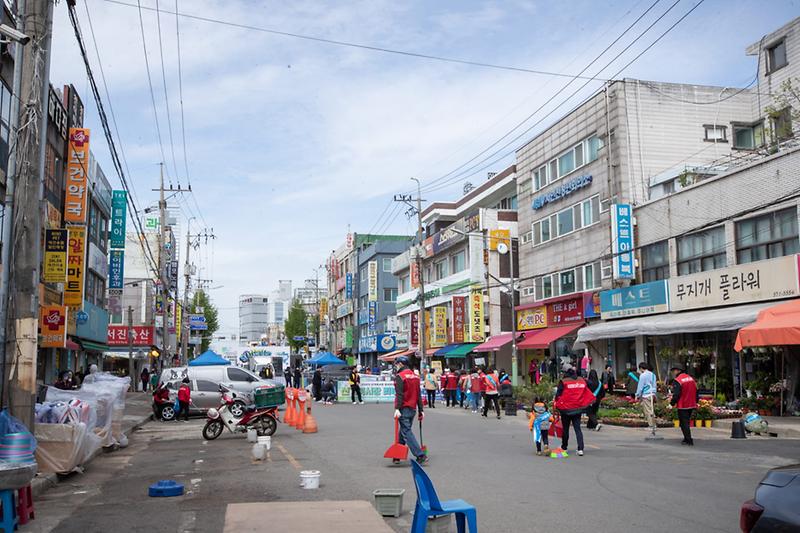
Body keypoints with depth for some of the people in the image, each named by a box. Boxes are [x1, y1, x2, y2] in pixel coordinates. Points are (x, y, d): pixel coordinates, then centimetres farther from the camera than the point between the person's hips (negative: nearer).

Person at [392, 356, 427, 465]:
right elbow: (419, 395, 16)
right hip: (413, 409, 8)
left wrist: (397, 409, -21)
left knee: (407, 432, -8)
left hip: (404, 408, -8)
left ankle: (420, 456, -16)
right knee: (404, 431, 16)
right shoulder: (415, 376, 14)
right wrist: (420, 410, 18)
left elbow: (399, 394, -18)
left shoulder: (400, 376, -9)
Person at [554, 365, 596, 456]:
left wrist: (557, 405, 4)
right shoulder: (582, 380, 2)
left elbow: (558, 395, -9)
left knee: (565, 429, 12)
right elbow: (588, 394, 10)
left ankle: (564, 447, 24)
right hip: (578, 409, 3)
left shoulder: (563, 382, -11)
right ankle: (580, 449, -7)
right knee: (578, 429, 5)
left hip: (566, 409, -3)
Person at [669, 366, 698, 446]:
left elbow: (676, 394, -20)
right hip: (691, 405, 8)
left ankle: (689, 441, -2)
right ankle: (686, 439, 27)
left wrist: (672, 403, -6)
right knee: (687, 422, 20)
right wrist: (695, 401, 21)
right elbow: (696, 391, 14)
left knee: (684, 423, 0)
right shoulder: (691, 378, 9)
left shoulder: (677, 380, -16)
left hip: (682, 406, -8)